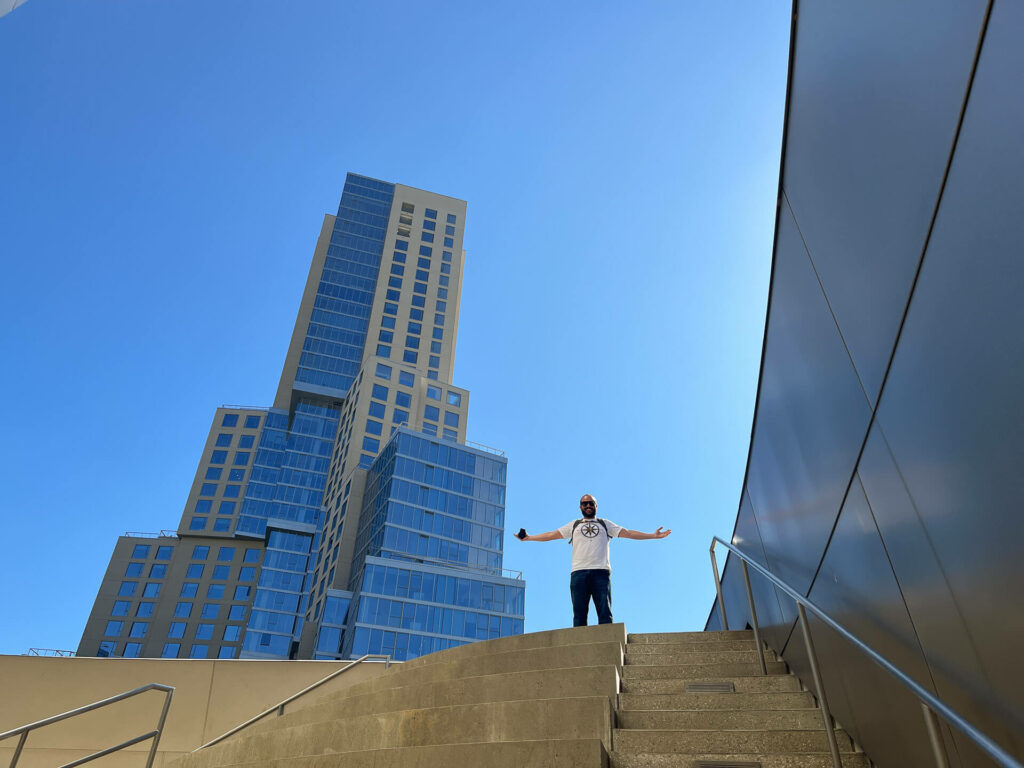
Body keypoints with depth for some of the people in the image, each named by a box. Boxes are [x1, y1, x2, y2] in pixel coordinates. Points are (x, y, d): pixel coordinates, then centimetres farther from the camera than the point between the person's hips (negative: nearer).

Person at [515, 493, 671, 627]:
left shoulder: (605, 524, 22)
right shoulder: (574, 525, 24)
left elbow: (628, 533, 16)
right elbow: (552, 535, 22)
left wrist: (653, 535, 7)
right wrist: (528, 538, 18)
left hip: (601, 572, -1)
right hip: (579, 572, 1)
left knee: (605, 612, -9)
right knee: (579, 612, -5)